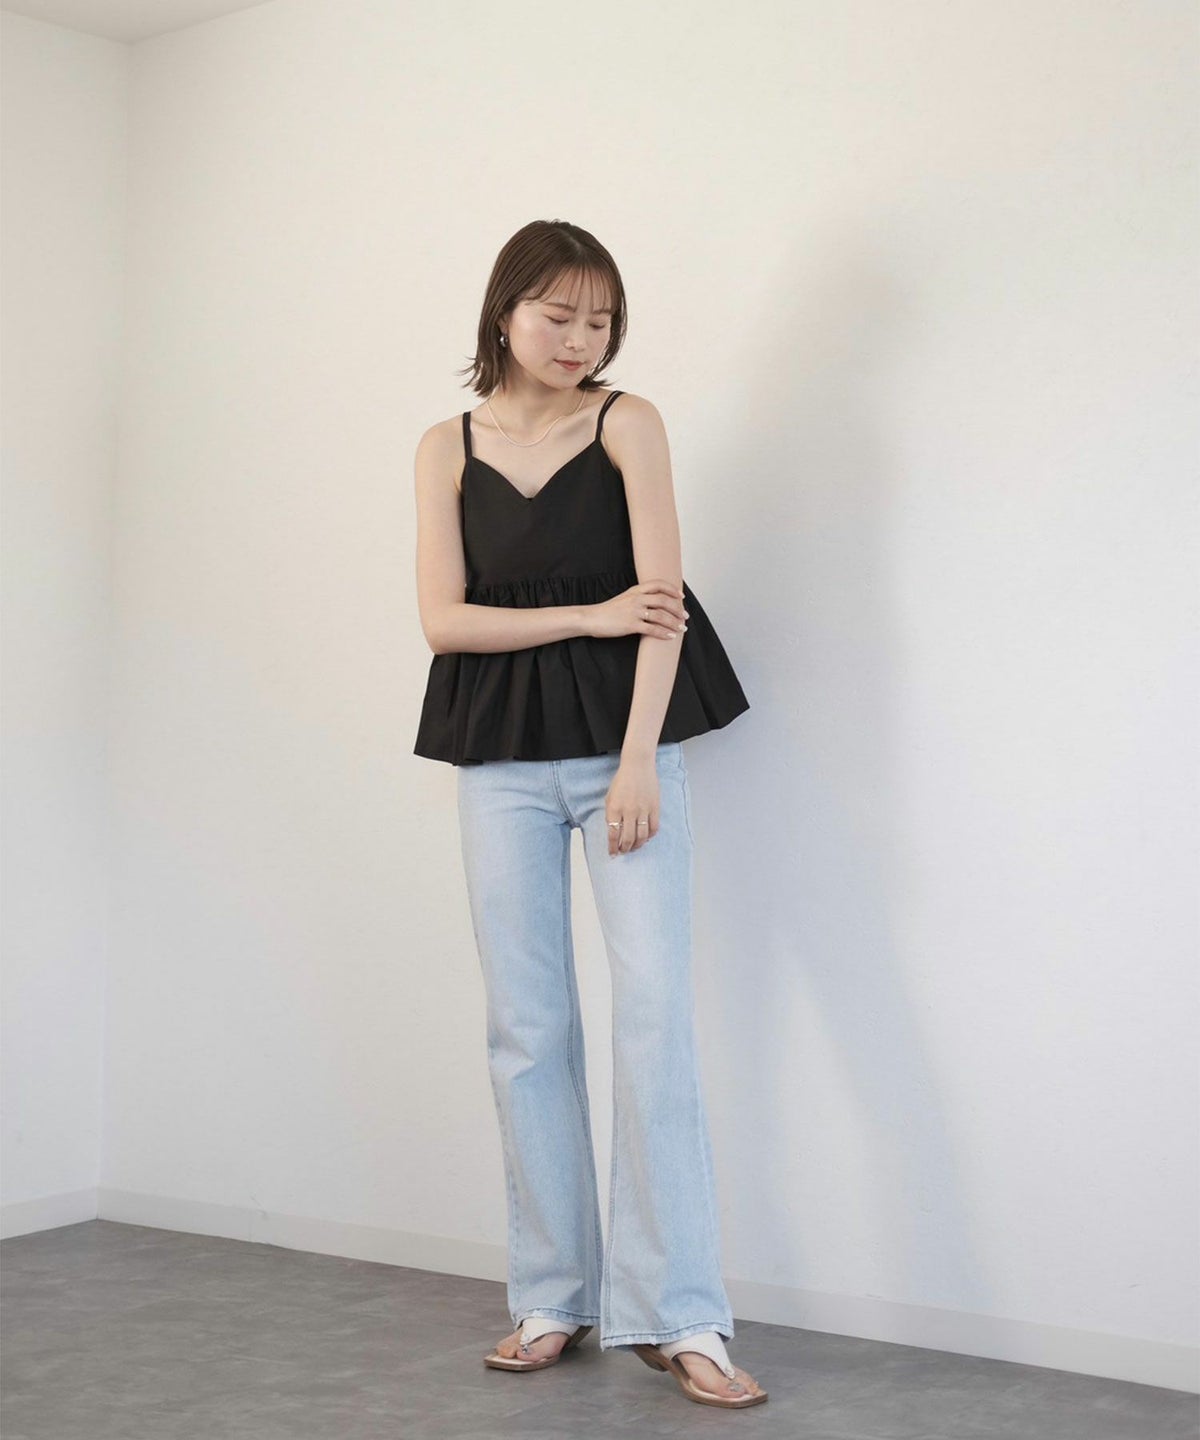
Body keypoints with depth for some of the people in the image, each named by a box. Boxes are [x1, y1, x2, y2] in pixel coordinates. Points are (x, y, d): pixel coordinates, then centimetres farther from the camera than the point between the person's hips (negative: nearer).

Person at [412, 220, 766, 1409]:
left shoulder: (627, 423, 1)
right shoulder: (447, 448, 7)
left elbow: (660, 594, -7)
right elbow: (441, 617, 0)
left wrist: (639, 762, -15)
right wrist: (589, 616, -9)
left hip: (625, 736, -2)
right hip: (500, 753, 2)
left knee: (656, 1012, -9)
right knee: (526, 1027, 4)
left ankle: (675, 1315, -3)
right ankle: (551, 1302, 14)